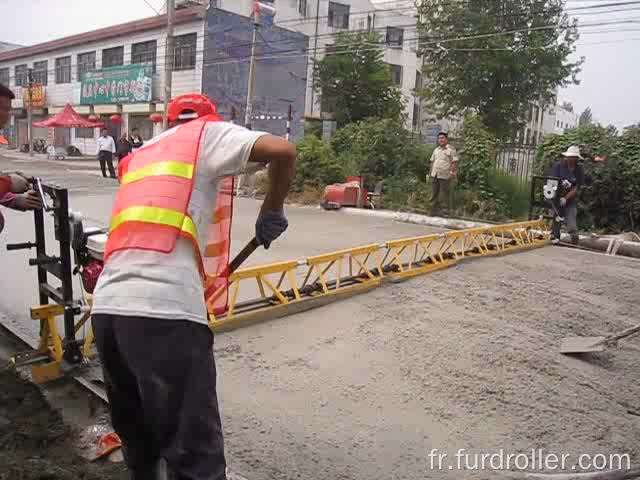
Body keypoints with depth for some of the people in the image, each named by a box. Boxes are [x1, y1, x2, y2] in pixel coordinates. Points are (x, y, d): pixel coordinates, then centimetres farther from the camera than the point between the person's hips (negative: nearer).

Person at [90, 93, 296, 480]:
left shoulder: (140, 156, 30)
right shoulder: (209, 132, 12)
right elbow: (284, 151, -4)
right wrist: (272, 214, 11)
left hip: (106, 307, 7)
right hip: (165, 309, -7)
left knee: (137, 441, 24)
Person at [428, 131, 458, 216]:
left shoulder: (451, 149, -1)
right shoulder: (436, 150, 18)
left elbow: (454, 162, -7)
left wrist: (451, 172, -17)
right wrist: (430, 172, 13)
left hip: (445, 176, -6)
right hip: (434, 175, 6)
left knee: (445, 195, -2)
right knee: (434, 194, 8)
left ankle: (446, 211, 5)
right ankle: (434, 211, 16)